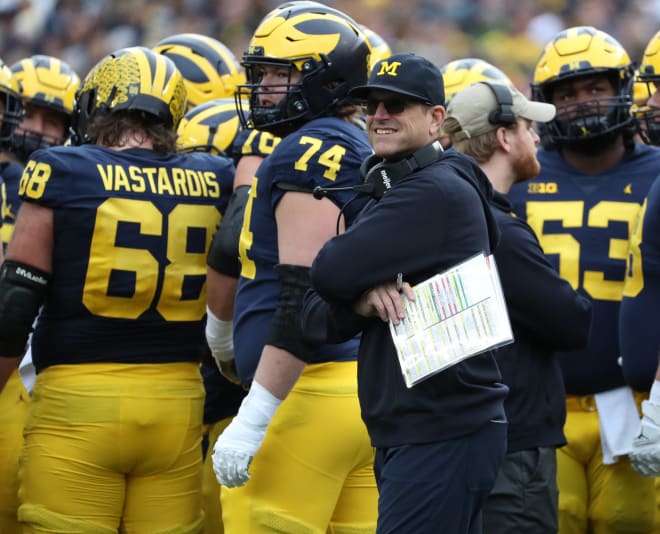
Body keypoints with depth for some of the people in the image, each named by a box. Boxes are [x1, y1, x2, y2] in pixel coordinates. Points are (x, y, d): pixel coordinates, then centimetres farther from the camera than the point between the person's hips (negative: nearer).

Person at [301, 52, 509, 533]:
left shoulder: (436, 192, -14)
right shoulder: (389, 192, 17)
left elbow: (330, 274, -20)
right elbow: (317, 317, 9)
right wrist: (363, 300, -13)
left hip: (444, 435, -10)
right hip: (407, 434, 10)